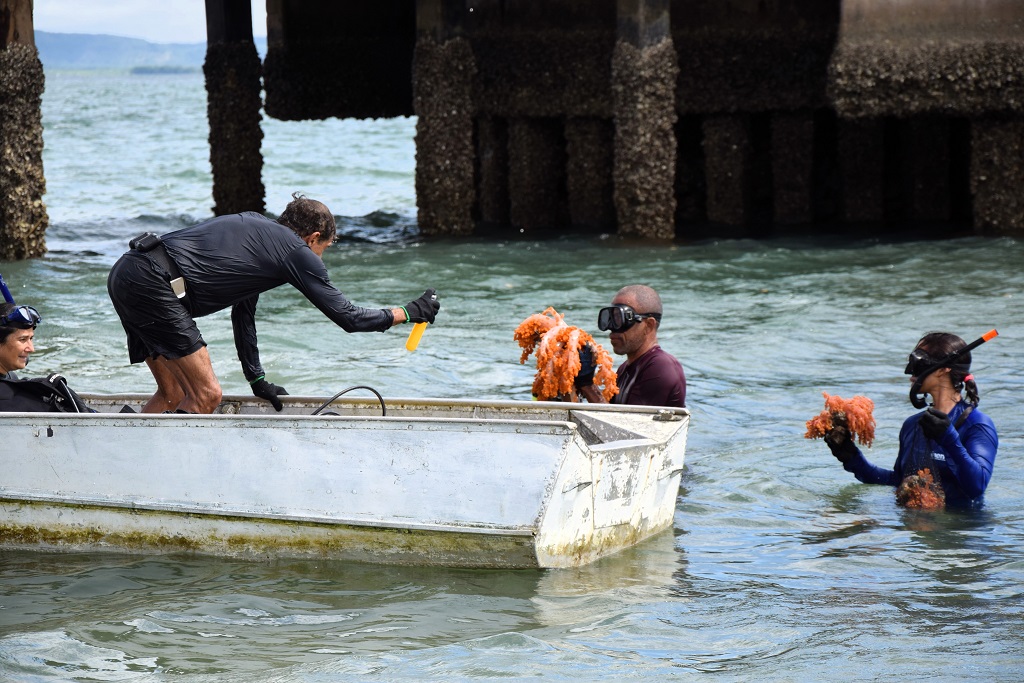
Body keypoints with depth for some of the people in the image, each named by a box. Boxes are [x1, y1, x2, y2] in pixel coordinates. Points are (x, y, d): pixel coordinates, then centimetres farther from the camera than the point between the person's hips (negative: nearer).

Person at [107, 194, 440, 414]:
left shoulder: (256, 227, 28)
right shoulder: (297, 252, 2)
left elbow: (243, 311, 35)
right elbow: (349, 318, 6)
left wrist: (257, 380, 41)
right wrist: (409, 312, 19)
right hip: (154, 283, -9)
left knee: (173, 395, 17)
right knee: (206, 397, -9)